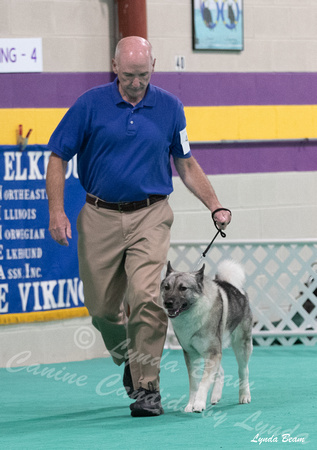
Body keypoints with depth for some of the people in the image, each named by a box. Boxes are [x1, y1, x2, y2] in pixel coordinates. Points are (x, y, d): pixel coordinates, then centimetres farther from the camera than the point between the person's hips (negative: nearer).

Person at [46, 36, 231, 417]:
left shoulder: (169, 107, 3)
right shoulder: (90, 105, -2)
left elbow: (186, 165, 14)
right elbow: (58, 157, 1)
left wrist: (216, 207, 6)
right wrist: (56, 211, -9)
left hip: (150, 216, -1)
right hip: (100, 217, 1)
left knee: (145, 297, -17)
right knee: (102, 306, 5)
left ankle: (147, 388, -11)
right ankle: (127, 357, 36)